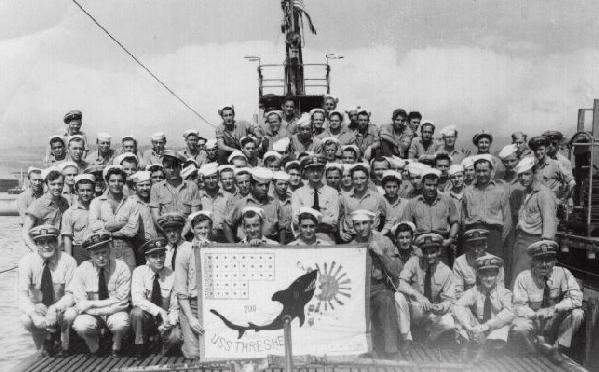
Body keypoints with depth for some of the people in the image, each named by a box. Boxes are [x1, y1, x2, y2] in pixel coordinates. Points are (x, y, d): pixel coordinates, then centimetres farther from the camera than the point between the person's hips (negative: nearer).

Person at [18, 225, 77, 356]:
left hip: (60, 308, -1)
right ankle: (45, 341, 3)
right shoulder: (27, 262, -13)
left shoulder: (68, 261, -16)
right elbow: (22, 295, -19)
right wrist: (34, 309, -39)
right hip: (37, 308, 1)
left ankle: (64, 344, 0)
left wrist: (55, 309, -36)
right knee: (26, 320, -31)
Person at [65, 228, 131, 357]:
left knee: (121, 323, -33)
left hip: (115, 314, -1)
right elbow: (81, 304, -12)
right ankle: (94, 347, 2)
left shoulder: (121, 268, -13)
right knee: (81, 325, -30)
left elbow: (121, 302, -15)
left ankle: (116, 346, 1)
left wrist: (92, 304, -22)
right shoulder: (82, 270, -9)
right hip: (92, 315, 1)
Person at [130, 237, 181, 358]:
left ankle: (162, 353, 7)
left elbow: (175, 307, -3)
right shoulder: (139, 272, -11)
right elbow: (137, 299, -26)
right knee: (137, 312, -33)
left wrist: (171, 322, -23)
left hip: (163, 320, 0)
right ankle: (140, 348, -7)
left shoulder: (171, 275, -7)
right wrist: (160, 311, -36)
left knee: (175, 336, -29)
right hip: (144, 318, 0)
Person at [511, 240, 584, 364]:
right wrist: (536, 314, -32)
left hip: (556, 322, 2)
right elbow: (519, 307, -13)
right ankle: (545, 345, -5)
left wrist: (554, 308, -32)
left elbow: (576, 299, -18)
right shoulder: (523, 278, -14)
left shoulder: (562, 273, -11)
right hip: (533, 322, -2)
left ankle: (558, 347, -9)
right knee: (519, 328, -33)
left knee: (577, 313, -25)